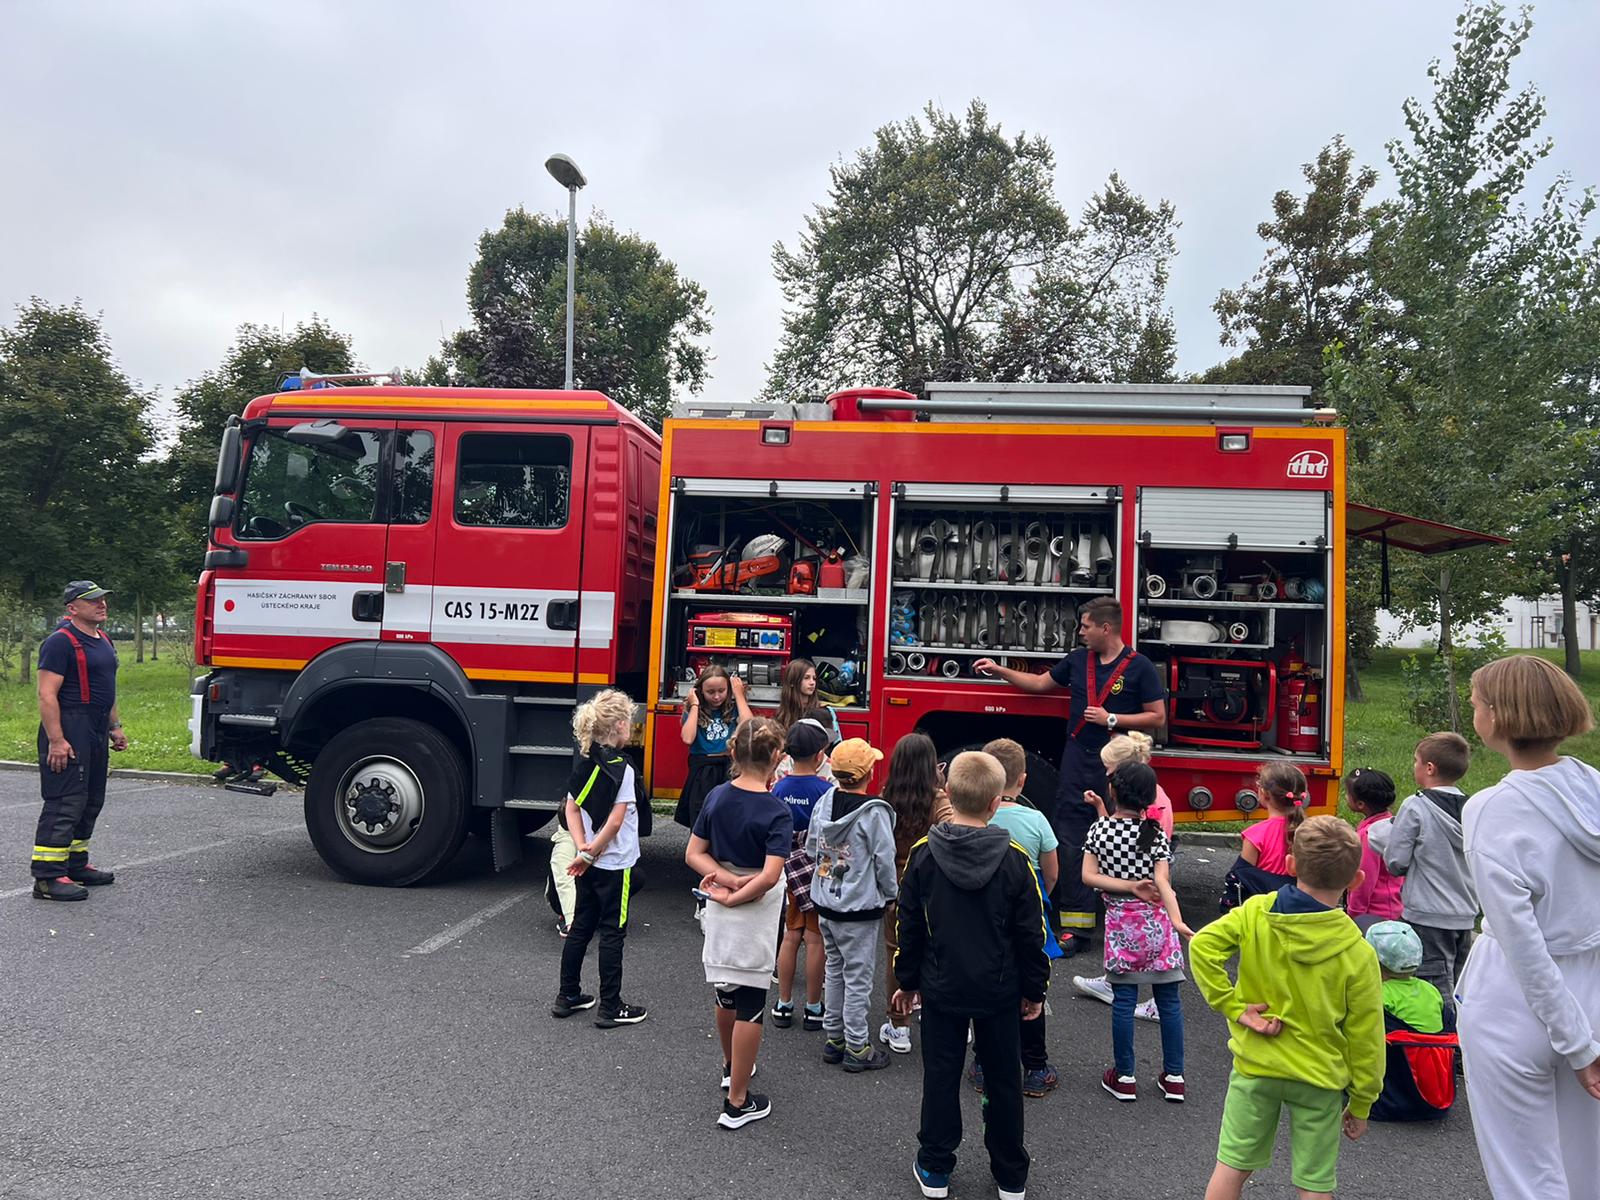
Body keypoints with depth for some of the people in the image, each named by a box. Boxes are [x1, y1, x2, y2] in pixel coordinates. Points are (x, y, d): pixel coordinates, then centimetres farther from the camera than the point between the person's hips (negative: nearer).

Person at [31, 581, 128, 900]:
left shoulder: (103, 640, 16)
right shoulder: (61, 641, -13)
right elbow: (47, 694, -18)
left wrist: (115, 726, 20)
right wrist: (55, 740, -23)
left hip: (96, 733, 10)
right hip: (69, 732, -9)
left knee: (90, 802, 15)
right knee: (64, 803, -9)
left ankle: (76, 865, 25)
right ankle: (47, 877, -6)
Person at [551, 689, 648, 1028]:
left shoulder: (585, 763, 4)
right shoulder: (622, 769, -18)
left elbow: (571, 809, 3)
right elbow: (615, 822, -21)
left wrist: (582, 848, -4)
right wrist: (591, 853, -10)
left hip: (588, 864, 7)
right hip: (614, 865, -7)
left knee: (581, 927, 17)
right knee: (612, 934, 2)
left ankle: (567, 997, 26)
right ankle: (610, 1008, 10)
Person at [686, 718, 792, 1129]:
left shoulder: (717, 797, -4)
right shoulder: (777, 812, -21)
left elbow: (694, 854, -2)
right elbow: (770, 876, -28)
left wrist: (728, 878, -11)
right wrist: (734, 895, -16)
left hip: (719, 913, 6)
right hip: (755, 917, -6)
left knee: (727, 993, 25)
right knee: (750, 1006, 6)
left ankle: (732, 1066, 47)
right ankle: (737, 1103, 14)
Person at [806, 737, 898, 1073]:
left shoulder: (824, 802, -2)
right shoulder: (874, 812, -21)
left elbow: (812, 849, 6)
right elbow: (884, 860, -15)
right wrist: (891, 894, 1)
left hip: (825, 902, 7)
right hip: (859, 908, -6)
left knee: (835, 969, 20)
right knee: (858, 976, 5)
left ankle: (834, 1037, 30)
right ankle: (857, 1048, 15)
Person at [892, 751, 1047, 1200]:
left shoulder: (923, 855, -11)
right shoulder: (1013, 860, -14)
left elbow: (909, 927, -3)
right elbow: (1030, 935, -7)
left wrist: (907, 982, 10)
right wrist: (1035, 990, 6)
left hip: (942, 989, 0)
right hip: (999, 992, 0)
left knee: (941, 1077, 14)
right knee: (1003, 1080, 15)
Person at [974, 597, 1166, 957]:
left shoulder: (1139, 667, -4)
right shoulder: (1078, 659, 11)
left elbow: (1157, 717, -4)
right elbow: (1040, 683, 23)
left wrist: (1111, 719, -11)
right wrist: (999, 670, 19)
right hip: (1078, 762, 5)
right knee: (1071, 844, 0)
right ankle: (1076, 927, 3)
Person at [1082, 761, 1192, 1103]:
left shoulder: (1099, 829, -3)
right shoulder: (1156, 832, -4)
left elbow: (1089, 876, -10)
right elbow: (1162, 882, -16)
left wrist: (1128, 887, -10)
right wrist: (1177, 920, -24)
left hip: (1119, 923, 0)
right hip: (1155, 922, 0)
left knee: (1123, 1001, 6)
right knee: (1169, 1000, 10)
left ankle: (1124, 1077, 14)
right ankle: (1173, 1076, 16)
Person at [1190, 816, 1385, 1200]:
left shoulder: (1255, 912, -12)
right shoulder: (1357, 953, -14)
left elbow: (1202, 946, -22)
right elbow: (1364, 1036, -7)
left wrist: (1233, 1006, -14)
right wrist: (1361, 1103, 5)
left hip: (1254, 1067, 1)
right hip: (1320, 1080, -1)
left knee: (1233, 1166, 14)